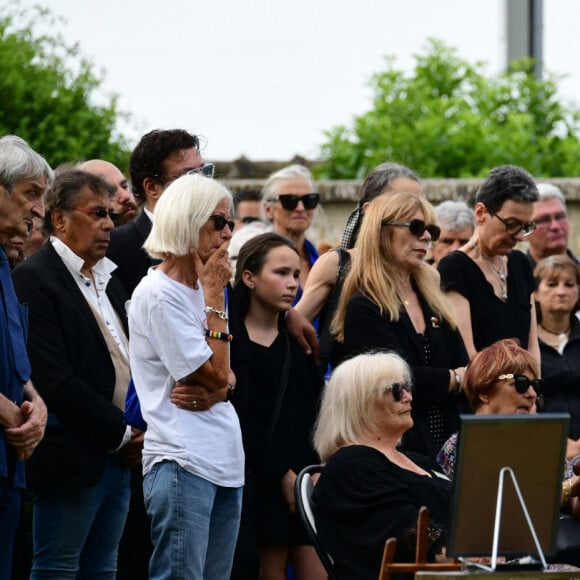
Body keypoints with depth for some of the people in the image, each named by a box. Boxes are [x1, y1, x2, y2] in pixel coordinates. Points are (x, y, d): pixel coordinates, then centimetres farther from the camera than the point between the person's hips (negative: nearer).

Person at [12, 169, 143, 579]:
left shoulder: (108, 280, 16)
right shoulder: (35, 280, -12)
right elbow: (55, 379, -19)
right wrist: (121, 434, -14)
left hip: (118, 458, 8)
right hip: (72, 460, -8)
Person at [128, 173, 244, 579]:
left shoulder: (201, 288, 17)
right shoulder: (158, 293, -9)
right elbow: (215, 375, -12)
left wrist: (215, 389, -8)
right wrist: (215, 295, -7)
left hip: (225, 462, 9)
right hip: (183, 464, -9)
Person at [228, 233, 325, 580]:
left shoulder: (299, 338, 15)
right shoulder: (231, 340, -3)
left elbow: (314, 409, 8)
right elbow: (241, 418, -9)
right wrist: (282, 474, -12)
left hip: (306, 475, 5)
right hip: (260, 482, -5)